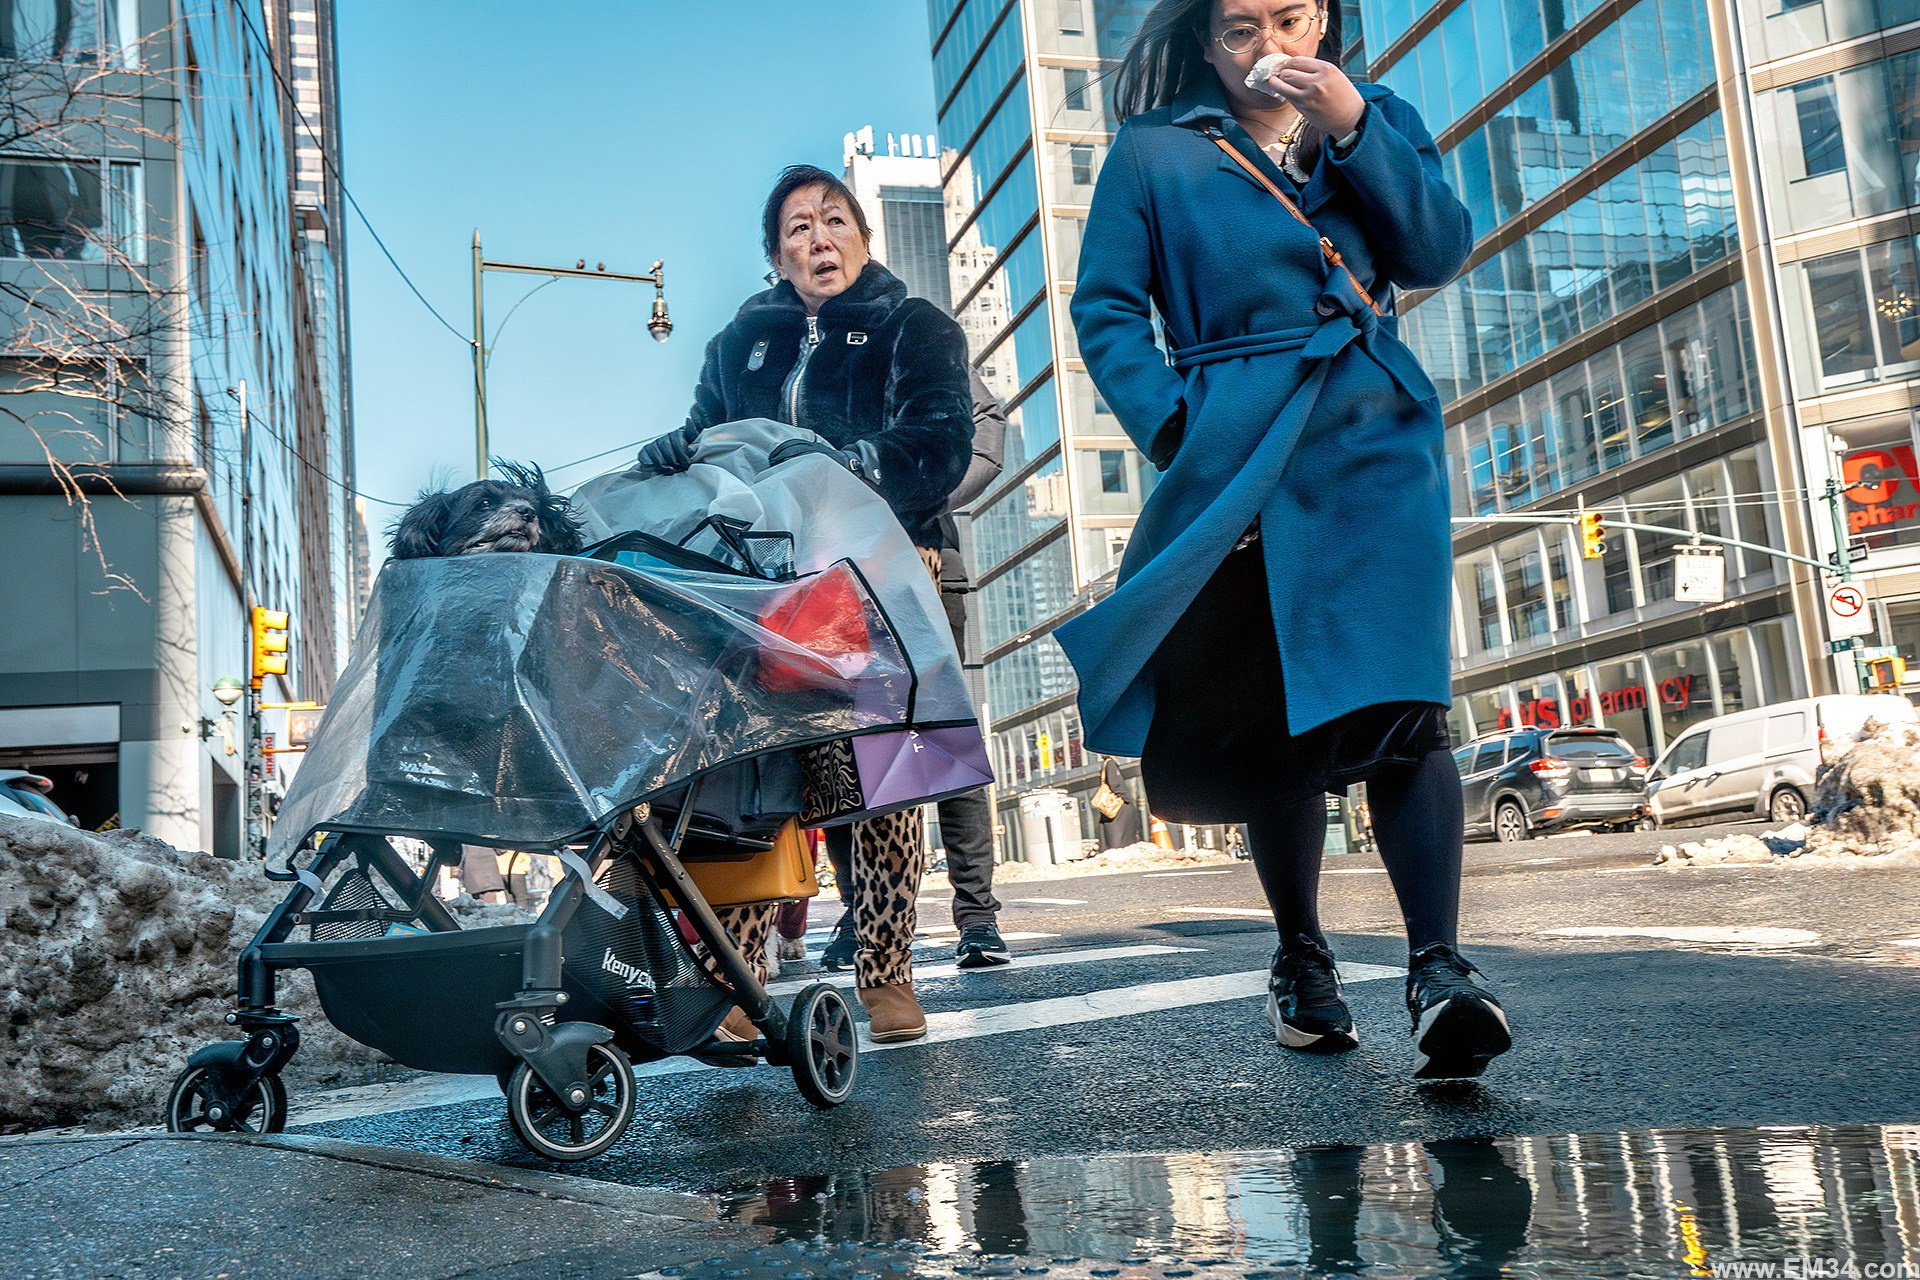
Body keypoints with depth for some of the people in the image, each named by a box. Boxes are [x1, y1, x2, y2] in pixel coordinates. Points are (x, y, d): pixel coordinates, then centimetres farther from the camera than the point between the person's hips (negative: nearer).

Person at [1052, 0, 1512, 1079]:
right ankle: (1302, 959, 22)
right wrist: (1174, 428, -11)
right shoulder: (1155, 152, 8)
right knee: (1271, 722, 4)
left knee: (1400, 704, -15)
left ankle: (1439, 969, -14)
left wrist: (1352, 130, -7)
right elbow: (1107, 308, 2)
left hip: (1379, 447, 1)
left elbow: (1439, 253, 3)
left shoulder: (1379, 120, 16)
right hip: (1244, 462, -1)